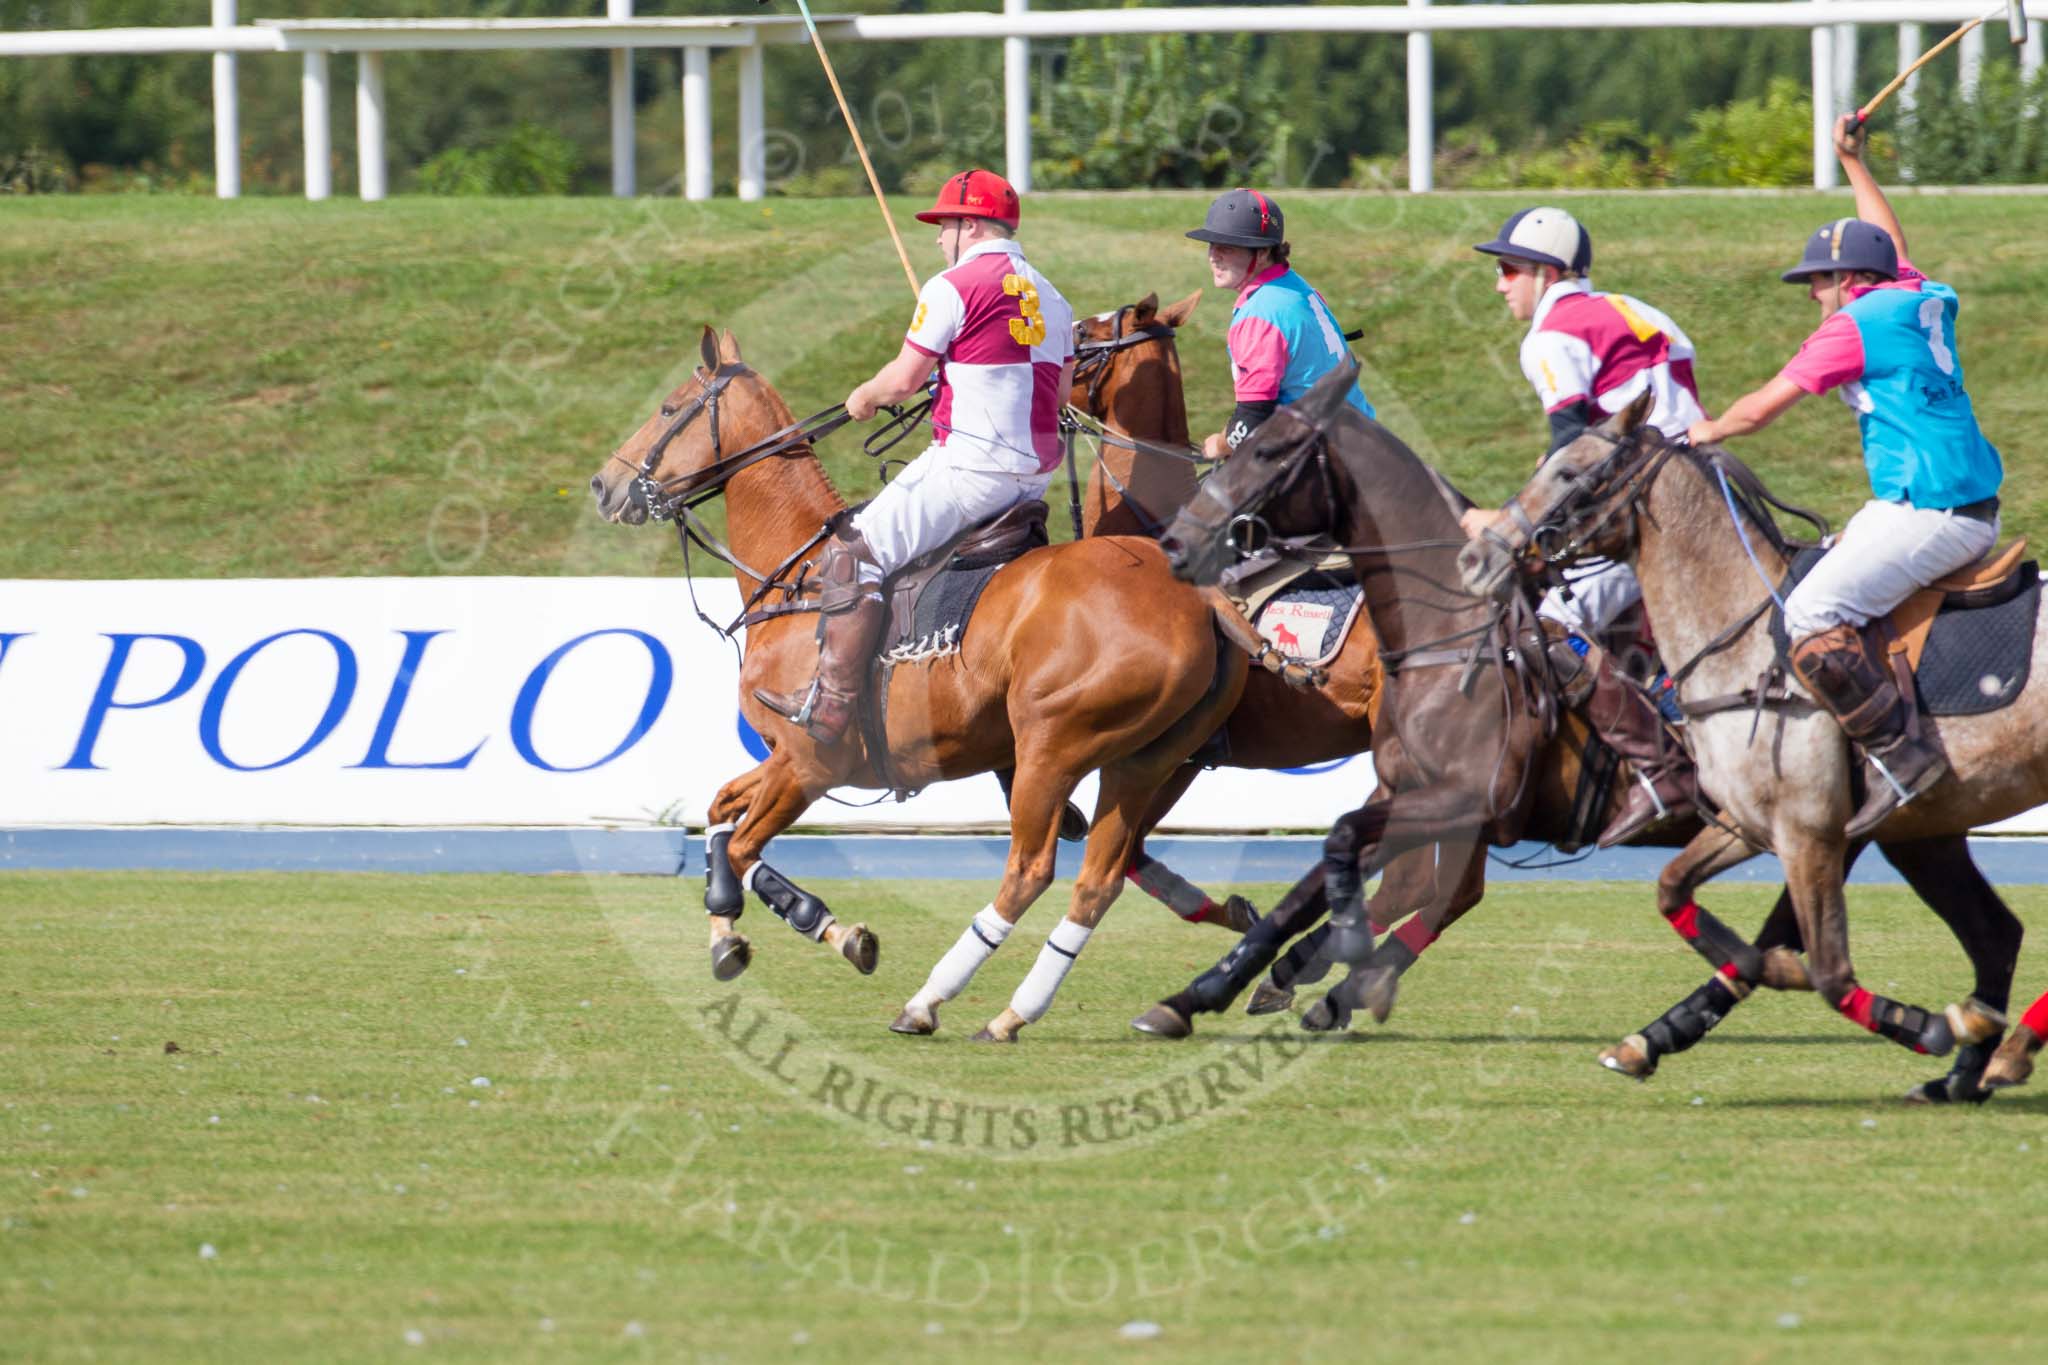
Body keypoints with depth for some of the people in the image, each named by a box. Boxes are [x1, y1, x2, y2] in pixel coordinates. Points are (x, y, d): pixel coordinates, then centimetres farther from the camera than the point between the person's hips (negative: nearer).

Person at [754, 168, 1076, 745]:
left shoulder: (954, 287, -9)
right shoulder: (1050, 298, 16)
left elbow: (905, 378, -9)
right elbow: (1062, 391, 20)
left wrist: (865, 397, 11)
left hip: (971, 469, -9)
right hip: (1035, 474, 9)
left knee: (854, 553, -5)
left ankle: (831, 704, -12)